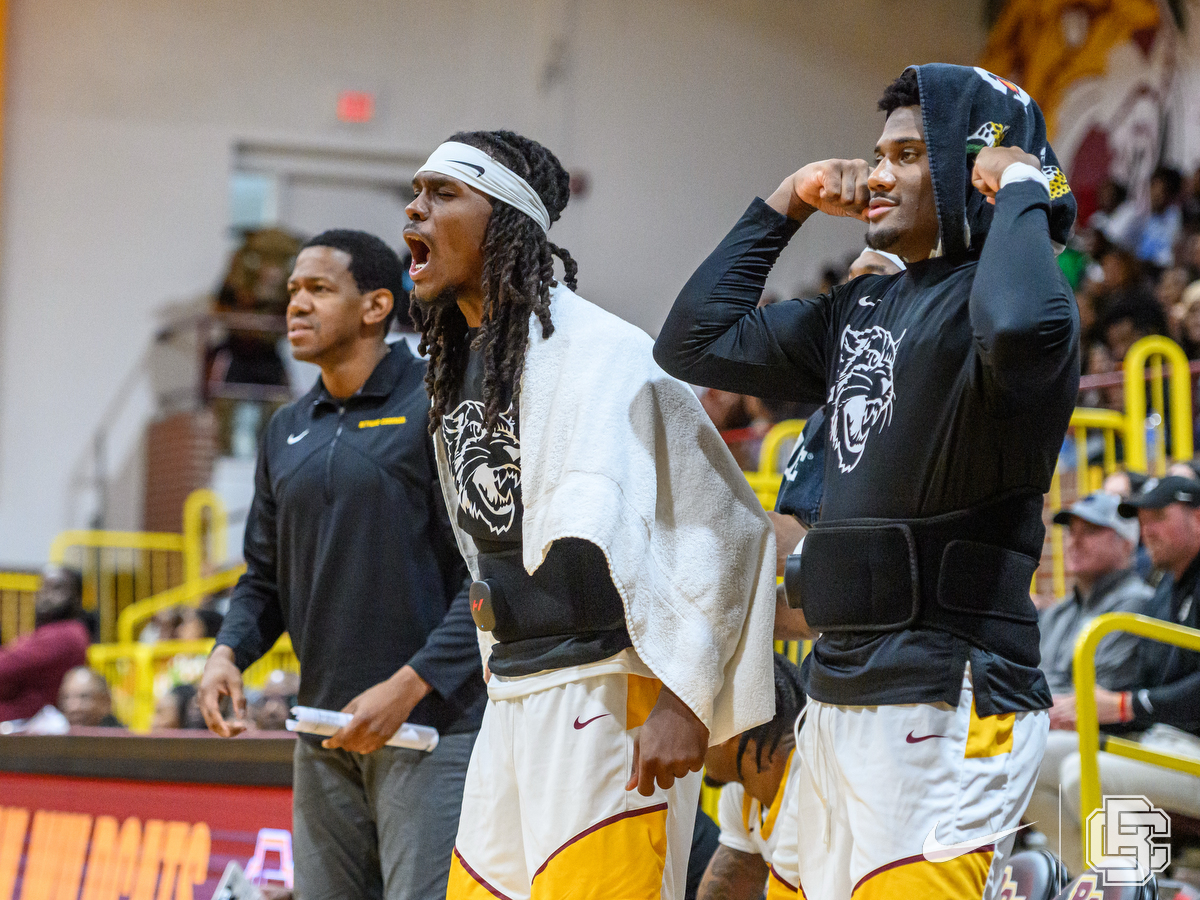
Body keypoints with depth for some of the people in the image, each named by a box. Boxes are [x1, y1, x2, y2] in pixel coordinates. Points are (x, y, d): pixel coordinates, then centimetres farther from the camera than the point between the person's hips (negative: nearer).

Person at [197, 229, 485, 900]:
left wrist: (408, 686, -18)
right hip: (326, 735, 7)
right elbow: (266, 574, 22)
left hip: (433, 726, -7)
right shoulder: (289, 432, 16)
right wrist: (228, 652, 1)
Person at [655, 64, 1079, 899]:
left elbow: (1021, 329, -35)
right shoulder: (862, 308, 17)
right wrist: (786, 205, 17)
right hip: (840, 698, 9)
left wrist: (1024, 188, -17)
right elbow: (696, 341, 21)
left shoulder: (977, 300, -9)